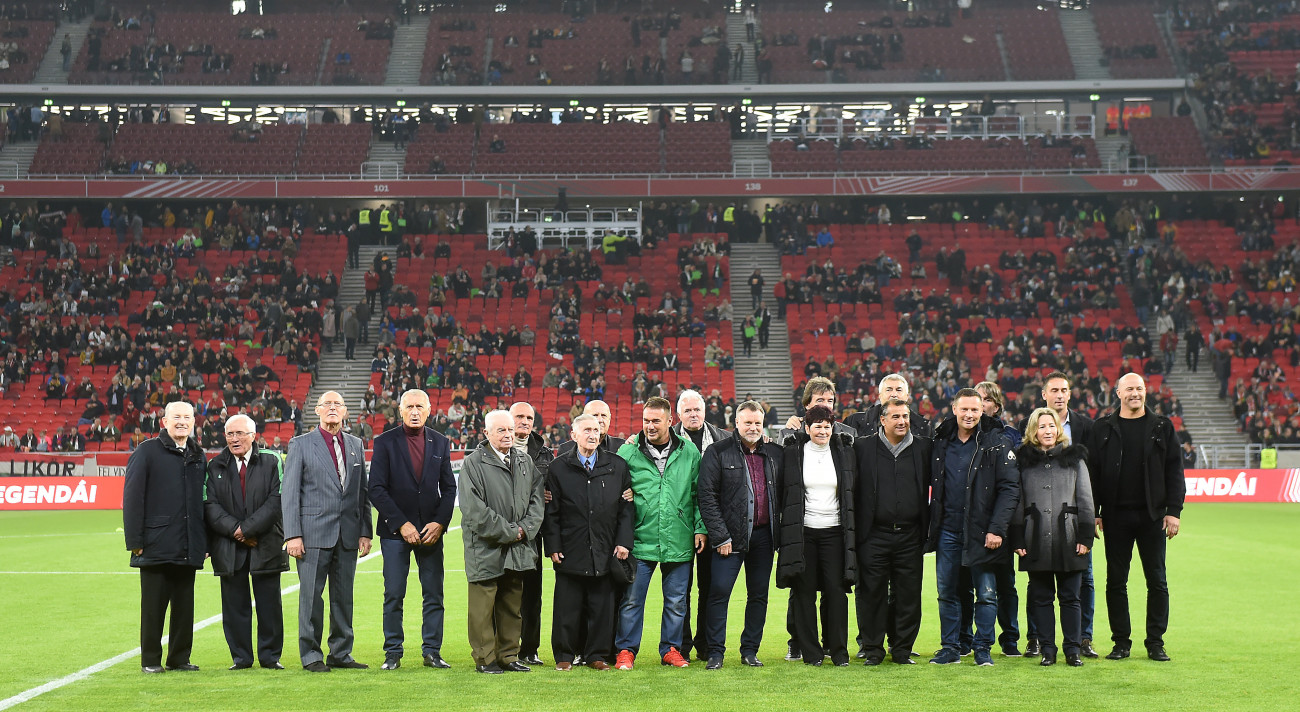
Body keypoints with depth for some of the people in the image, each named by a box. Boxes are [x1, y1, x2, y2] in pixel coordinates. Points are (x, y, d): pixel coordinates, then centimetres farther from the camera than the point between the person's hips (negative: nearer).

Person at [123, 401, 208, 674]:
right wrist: (135, 541, -11)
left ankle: (179, 658, 17)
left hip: (188, 549, 5)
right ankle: (150, 660, 11)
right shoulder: (147, 452, -1)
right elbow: (132, 498, -5)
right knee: (153, 607, 2)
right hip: (156, 546, -4)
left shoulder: (197, 456, 14)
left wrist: (205, 542, 9)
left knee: (184, 607, 8)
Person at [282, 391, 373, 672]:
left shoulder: (356, 445, 14)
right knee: (311, 595, -3)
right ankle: (311, 655, 6)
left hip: (348, 535, 4)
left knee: (344, 596, 8)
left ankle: (340, 653, 16)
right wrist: (292, 535, -9)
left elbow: (363, 492, 14)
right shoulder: (300, 444, 2)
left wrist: (365, 531, 6)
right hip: (314, 533, -4)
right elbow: (289, 493, -2)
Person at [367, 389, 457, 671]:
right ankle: (393, 653, 9)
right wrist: (402, 524, -12)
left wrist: (439, 523, -6)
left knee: (434, 595, 3)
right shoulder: (385, 442, 0)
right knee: (393, 596, 0)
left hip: (431, 530, 2)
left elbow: (449, 488, 9)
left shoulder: (440, 443, 9)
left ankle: (432, 651, 11)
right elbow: (377, 490, -5)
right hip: (395, 531, -2)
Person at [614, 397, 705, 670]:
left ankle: (671, 648, 23)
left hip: (678, 542, 1)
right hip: (640, 539, -1)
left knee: (676, 601, 10)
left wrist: (700, 528, 3)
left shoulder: (689, 451, 3)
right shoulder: (628, 451, -1)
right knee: (632, 599, 1)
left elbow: (699, 494, 10)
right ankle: (626, 650, 13)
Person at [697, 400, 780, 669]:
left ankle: (750, 651, 18)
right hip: (731, 536, -4)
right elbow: (707, 496, -6)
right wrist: (720, 536, -11)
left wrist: (779, 532, 5)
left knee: (759, 594, 8)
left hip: (763, 536, 4)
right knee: (719, 592, -7)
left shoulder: (774, 453, 10)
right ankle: (715, 652, 1)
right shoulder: (718, 452, -3)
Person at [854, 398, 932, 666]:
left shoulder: (923, 447, 7)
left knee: (908, 595, 5)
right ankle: (873, 649, 14)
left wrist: (927, 529, 4)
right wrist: (854, 529, -2)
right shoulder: (863, 447, 2)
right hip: (874, 536, -1)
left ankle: (902, 649, 17)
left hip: (910, 536, 2)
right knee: (872, 594, 2)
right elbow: (852, 489, 4)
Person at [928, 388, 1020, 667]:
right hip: (947, 530, 3)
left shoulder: (996, 445, -4)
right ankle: (950, 648, 17)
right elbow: (931, 485, 12)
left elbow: (1010, 488, -8)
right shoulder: (941, 443, 7)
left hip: (980, 531, -3)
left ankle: (983, 648, 13)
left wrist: (997, 528, -15)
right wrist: (931, 526, 3)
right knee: (947, 592, 8)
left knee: (986, 594, 2)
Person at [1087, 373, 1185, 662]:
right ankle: (1121, 642, 12)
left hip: (1152, 516, 0)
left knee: (1157, 581, 2)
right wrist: (1093, 513, -2)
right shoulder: (1103, 429, 5)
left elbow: (1174, 472, 4)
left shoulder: (1162, 427, 6)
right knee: (1116, 581, 3)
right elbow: (1093, 473, 5)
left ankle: (1155, 642, 11)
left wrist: (1173, 511, -4)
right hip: (1116, 517, 0)